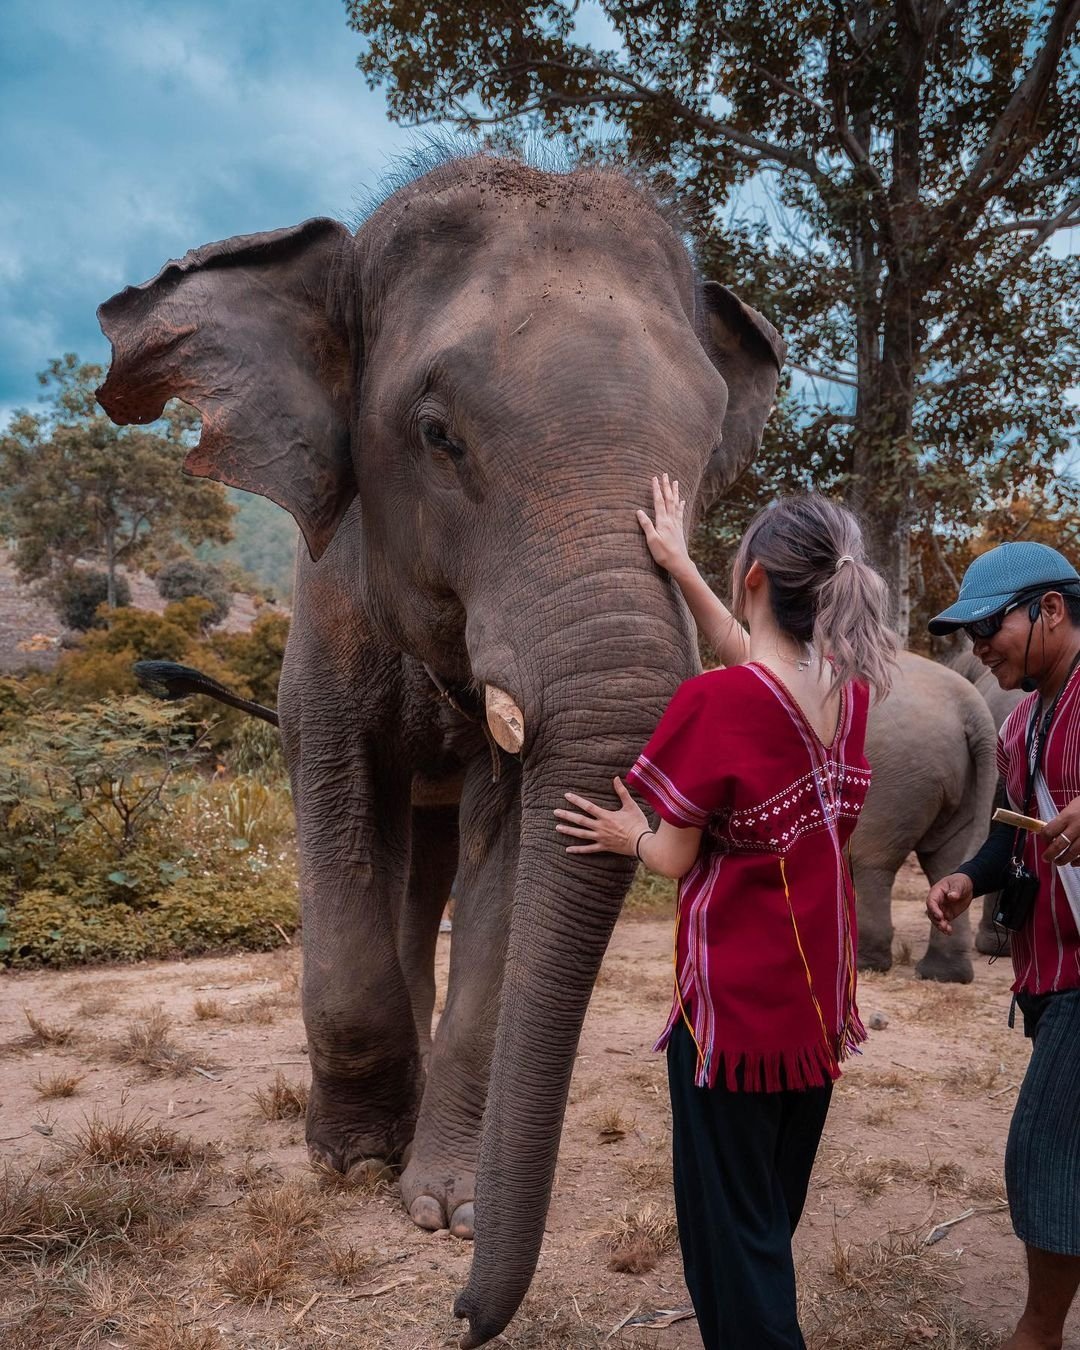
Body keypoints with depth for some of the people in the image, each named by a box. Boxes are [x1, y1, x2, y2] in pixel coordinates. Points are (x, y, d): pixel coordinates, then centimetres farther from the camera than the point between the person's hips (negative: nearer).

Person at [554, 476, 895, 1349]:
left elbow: (676, 858, -14)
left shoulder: (716, 703, -22)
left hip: (737, 997, -7)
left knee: (730, 1216, 9)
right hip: (821, 990, 7)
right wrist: (680, 566, 22)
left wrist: (631, 835, 8)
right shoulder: (851, 687, -2)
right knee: (778, 1203, 22)